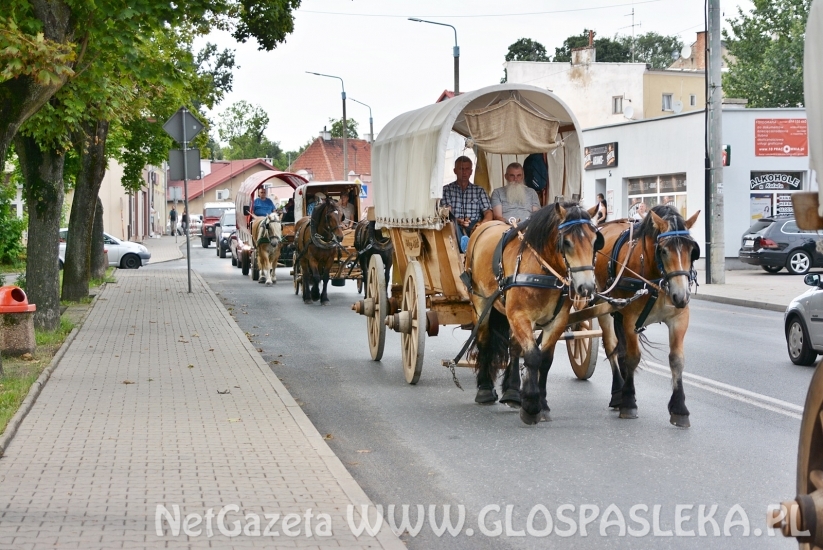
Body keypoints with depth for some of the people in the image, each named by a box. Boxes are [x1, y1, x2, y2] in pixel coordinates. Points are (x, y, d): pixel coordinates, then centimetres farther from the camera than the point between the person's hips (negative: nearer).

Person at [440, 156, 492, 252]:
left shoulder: (479, 191, 23)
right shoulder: (446, 190, 18)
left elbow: (488, 214, 9)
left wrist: (482, 224, -15)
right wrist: (457, 221, -20)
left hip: (474, 229, 2)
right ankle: (463, 242, -64)